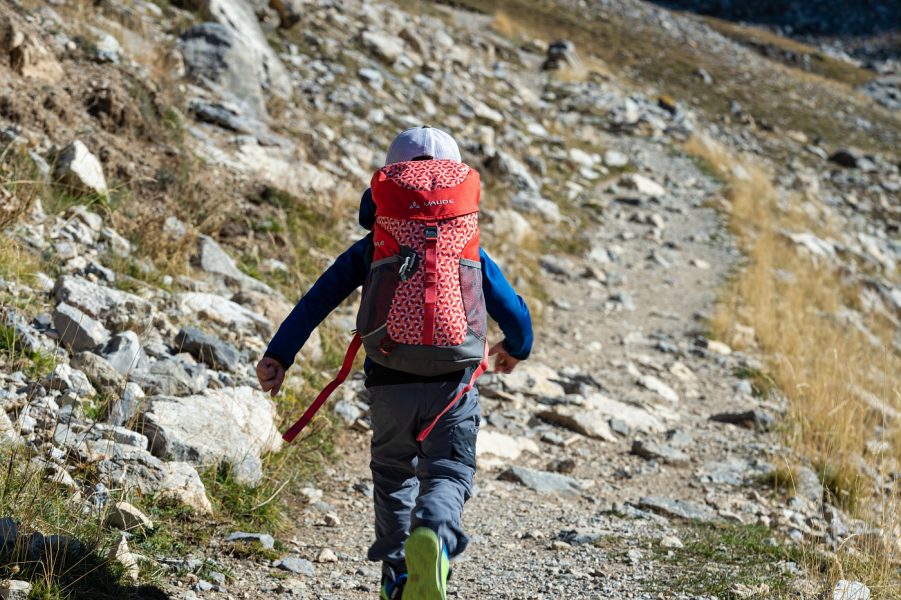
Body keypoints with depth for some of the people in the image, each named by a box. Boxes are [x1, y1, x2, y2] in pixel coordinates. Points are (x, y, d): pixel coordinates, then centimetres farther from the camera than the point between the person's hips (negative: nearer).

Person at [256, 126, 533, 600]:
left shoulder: (370, 250, 3)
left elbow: (316, 302, -4)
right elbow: (514, 313, 5)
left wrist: (278, 355, -3)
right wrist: (516, 348, 27)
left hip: (389, 385, 1)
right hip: (453, 383, -1)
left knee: (393, 476, 21)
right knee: (447, 474, 5)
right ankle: (433, 532, -29)